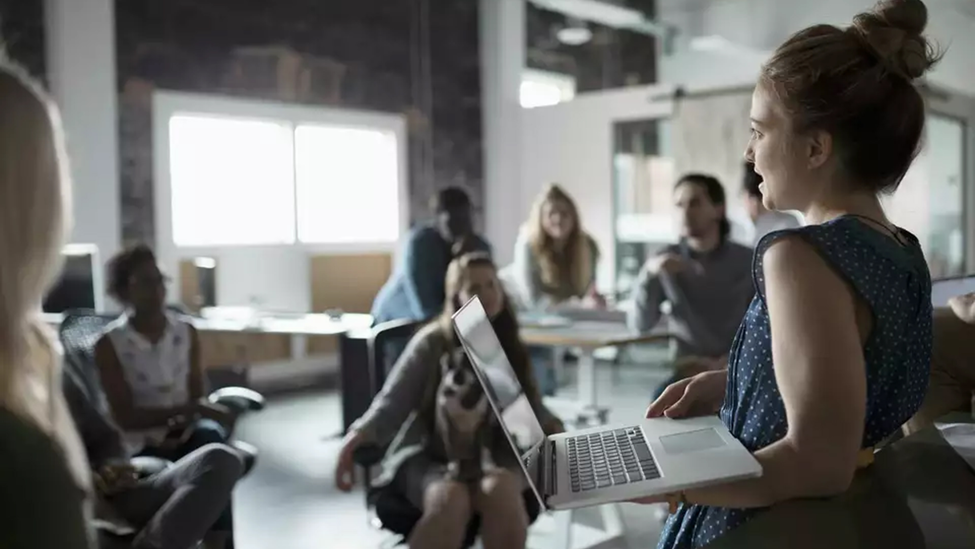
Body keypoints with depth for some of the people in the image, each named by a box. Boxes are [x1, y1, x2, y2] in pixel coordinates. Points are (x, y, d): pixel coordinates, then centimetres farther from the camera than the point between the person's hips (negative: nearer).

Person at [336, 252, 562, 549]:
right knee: (450, 500, -37)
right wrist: (357, 436, -23)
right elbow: (392, 402, -4)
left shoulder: (510, 347, 14)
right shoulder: (432, 342, 1)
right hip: (429, 456, -2)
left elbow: (531, 406, 21)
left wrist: (556, 430, -1)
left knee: (501, 491, -34)